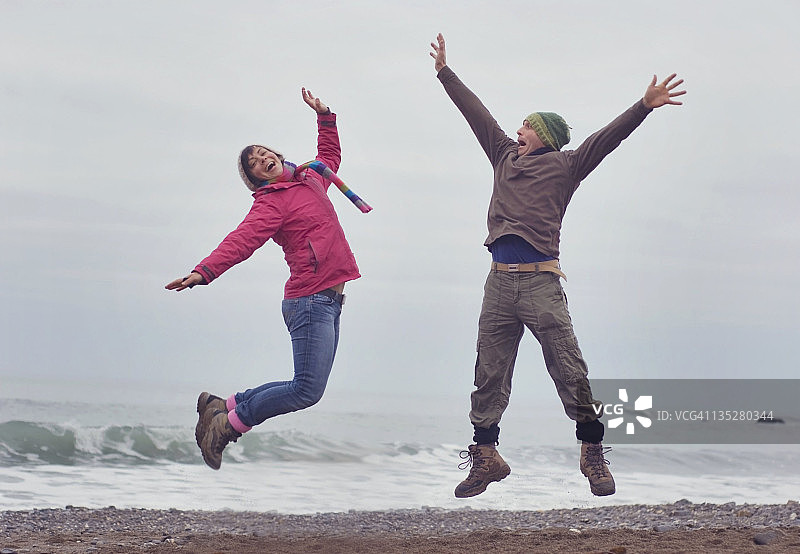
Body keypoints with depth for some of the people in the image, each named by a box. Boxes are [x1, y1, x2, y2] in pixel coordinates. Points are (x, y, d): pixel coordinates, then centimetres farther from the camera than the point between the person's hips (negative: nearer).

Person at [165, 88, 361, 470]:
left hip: (328, 301, 8)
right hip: (311, 299, -8)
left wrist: (324, 117, 32)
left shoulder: (311, 181, 19)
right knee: (308, 389, -14)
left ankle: (225, 406, 15)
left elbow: (330, 155, 41)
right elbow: (242, 239, -20)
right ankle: (231, 422, -1)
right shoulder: (271, 203, -5)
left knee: (308, 387, 5)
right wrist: (205, 271, -35)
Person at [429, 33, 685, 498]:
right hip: (499, 284, 5)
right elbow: (476, 113, 26)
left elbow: (606, 138, -4)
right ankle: (485, 457, 11)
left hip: (541, 282, -5)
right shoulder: (505, 156, 19)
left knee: (571, 372, -8)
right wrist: (446, 72, 34)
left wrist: (644, 106, -16)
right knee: (489, 376, 5)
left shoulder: (564, 166, 6)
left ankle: (593, 454, -1)